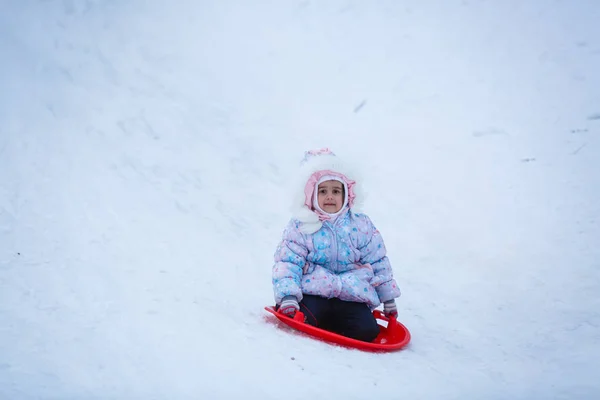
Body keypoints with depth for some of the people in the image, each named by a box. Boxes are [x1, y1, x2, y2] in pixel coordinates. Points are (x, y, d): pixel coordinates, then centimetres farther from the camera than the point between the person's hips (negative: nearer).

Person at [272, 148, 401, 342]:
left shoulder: (361, 225, 8)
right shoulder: (300, 226, 2)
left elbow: (378, 263, 15)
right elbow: (287, 262, -2)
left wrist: (388, 298, 18)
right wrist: (288, 297, -17)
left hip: (351, 295, 3)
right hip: (314, 292, -2)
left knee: (367, 331, -21)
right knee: (304, 319, -33)